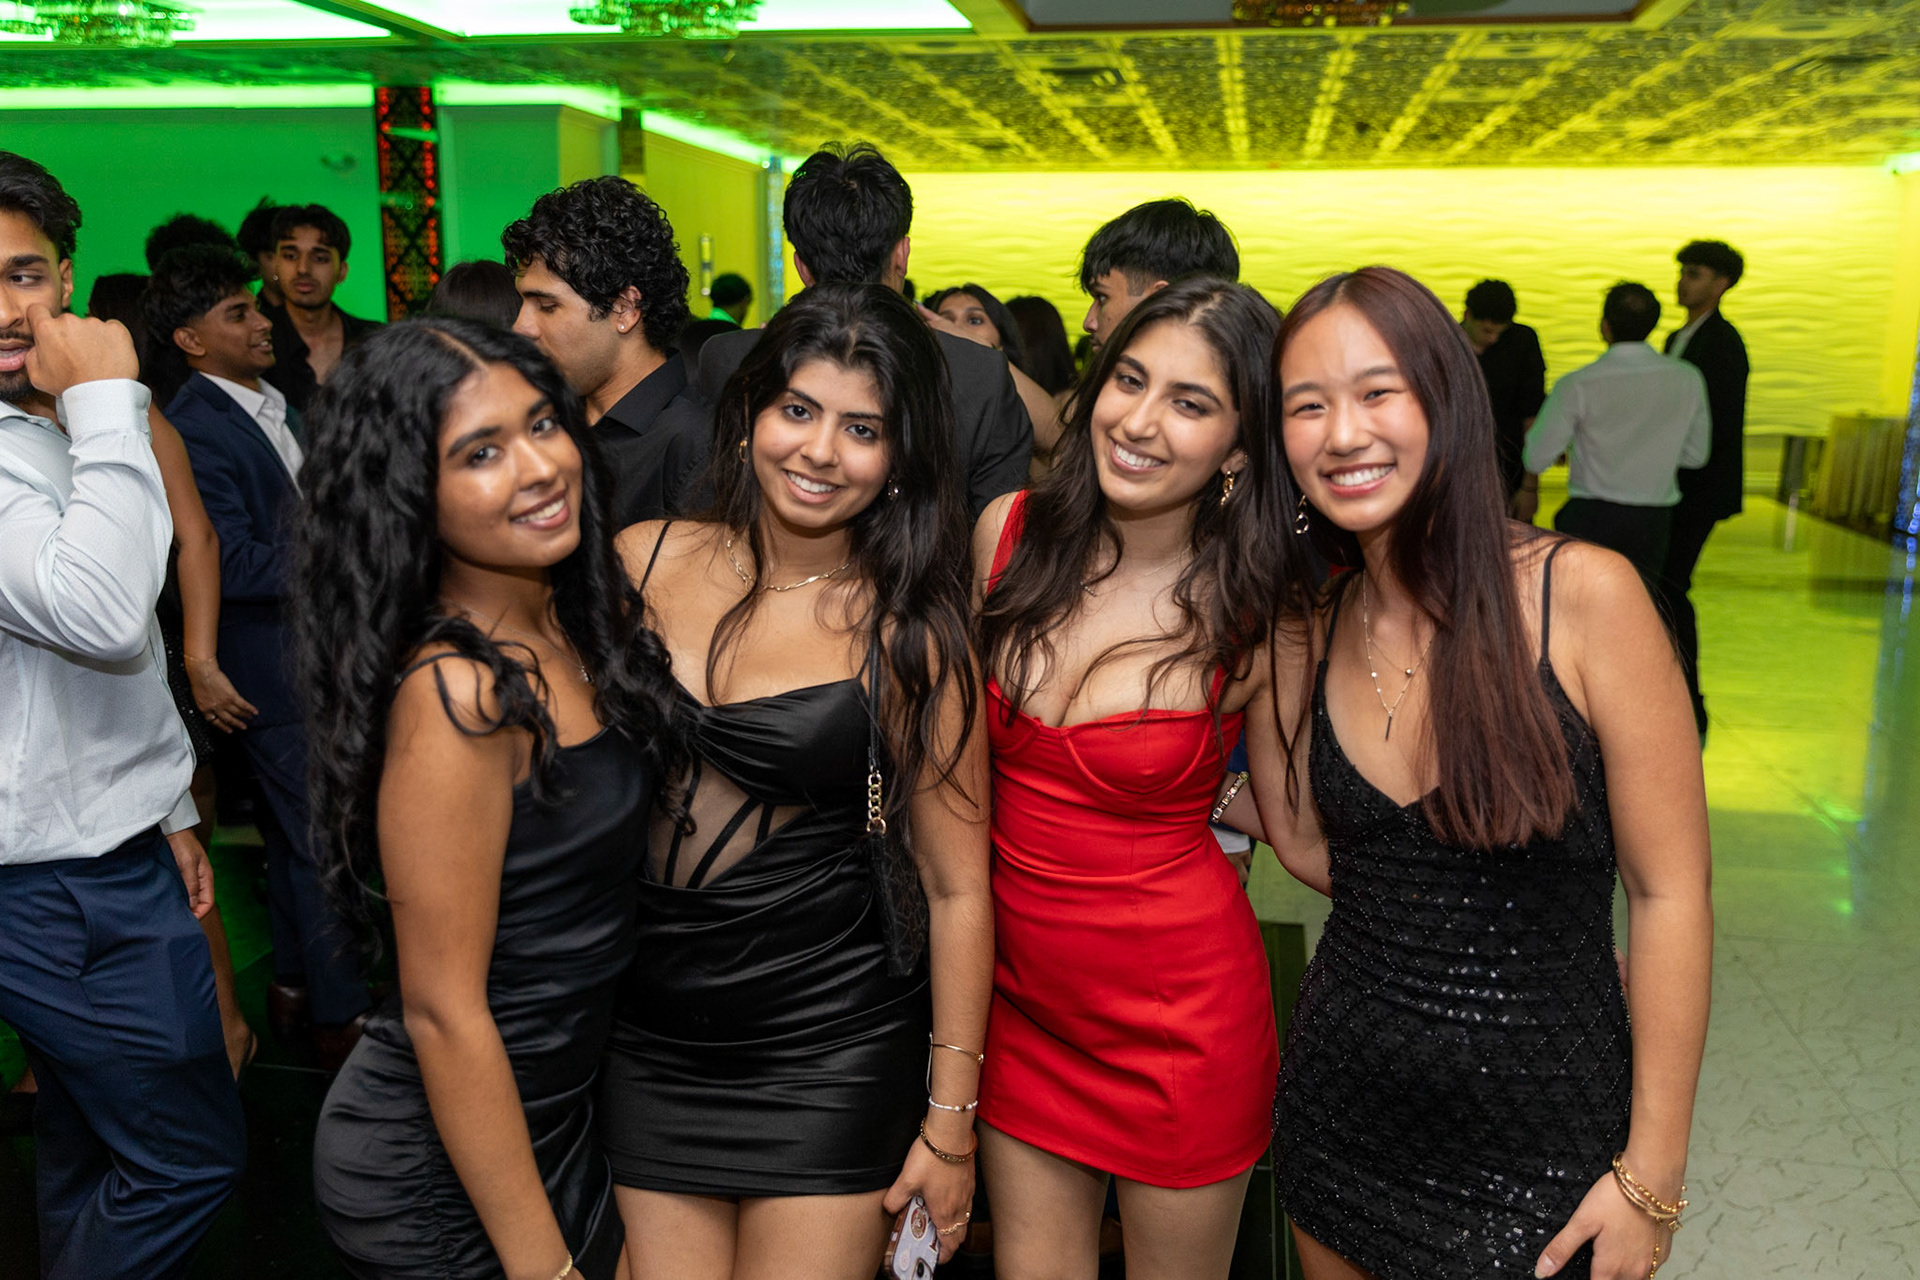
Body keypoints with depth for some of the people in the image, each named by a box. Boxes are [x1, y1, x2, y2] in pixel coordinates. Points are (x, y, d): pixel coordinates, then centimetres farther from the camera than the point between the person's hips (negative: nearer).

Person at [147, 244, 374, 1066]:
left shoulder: (274, 404, 12)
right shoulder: (193, 429, -17)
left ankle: (295, 984, 35)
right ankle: (342, 1014, 14)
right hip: (281, 672, -9)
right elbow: (234, 563, -24)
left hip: (318, 655, 9)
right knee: (327, 845, 0)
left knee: (296, 835, 20)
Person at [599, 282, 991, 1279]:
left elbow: (956, 887, -6)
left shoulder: (908, 635, -10)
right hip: (646, 1039, 3)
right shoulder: (643, 562, -2)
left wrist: (949, 1120, -4)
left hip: (828, 1050, -3)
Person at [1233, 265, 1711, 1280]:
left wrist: (1653, 1178, -12)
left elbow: (1668, 894, -13)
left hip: (1544, 1128, -4)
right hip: (1343, 1109, 4)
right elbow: (1315, 849, 5)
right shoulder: (1308, 629, -2)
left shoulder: (1582, 593, -16)